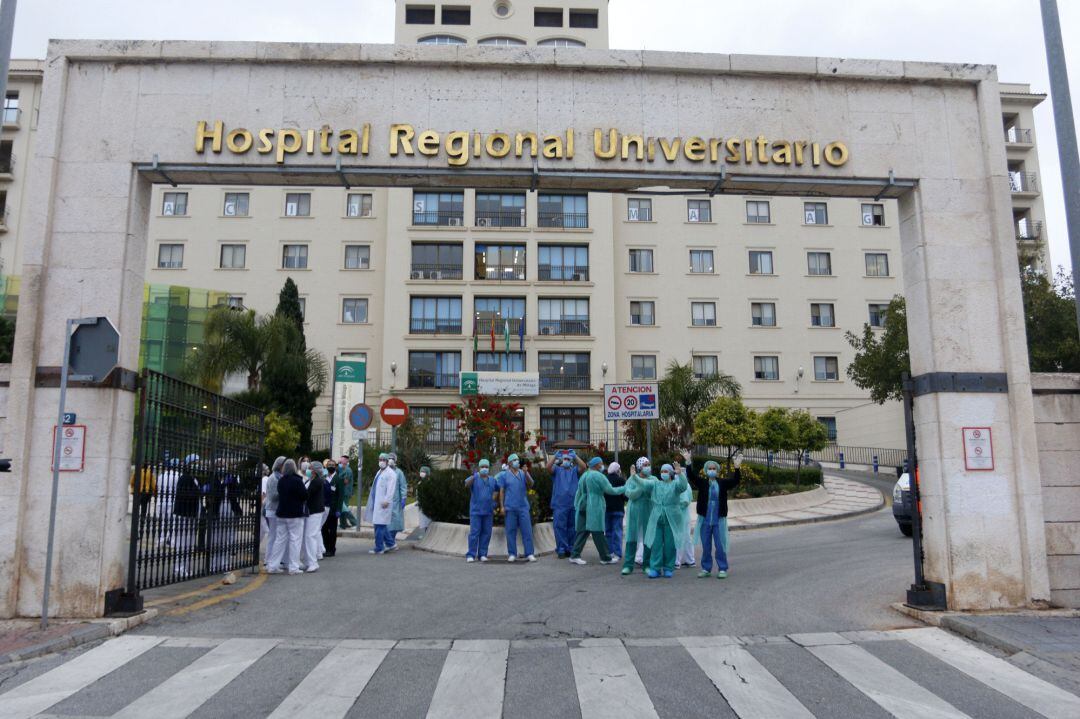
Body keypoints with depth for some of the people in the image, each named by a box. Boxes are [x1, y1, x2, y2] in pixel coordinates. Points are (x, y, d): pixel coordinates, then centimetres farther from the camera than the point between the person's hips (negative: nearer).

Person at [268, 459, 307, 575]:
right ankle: (293, 567, 0)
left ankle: (273, 566, 14)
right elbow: (305, 495, -13)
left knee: (279, 539, 12)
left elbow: (280, 495, 13)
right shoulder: (297, 480, -14)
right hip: (295, 514, -6)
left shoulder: (280, 481, 6)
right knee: (295, 540, 0)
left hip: (281, 514, 6)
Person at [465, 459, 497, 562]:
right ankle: (471, 555, -1)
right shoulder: (474, 478, -3)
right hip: (476, 511, -4)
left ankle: (482, 554, 9)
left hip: (488, 511, 4)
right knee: (474, 533, -6)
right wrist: (473, 475, -39)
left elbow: (499, 489, 18)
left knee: (486, 533, 2)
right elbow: (467, 485, -23)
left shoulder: (492, 480, 9)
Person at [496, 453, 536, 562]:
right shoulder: (504, 475, 6)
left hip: (523, 507, 1)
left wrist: (526, 474, -21)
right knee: (511, 531, 3)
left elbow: (531, 484, -5)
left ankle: (529, 554, 0)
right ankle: (512, 554, 10)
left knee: (527, 530, -3)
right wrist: (502, 506, -3)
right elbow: (501, 491, 4)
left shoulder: (523, 473, 10)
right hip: (510, 508, -1)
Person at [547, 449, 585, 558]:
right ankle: (561, 550, 3)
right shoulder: (557, 470, 10)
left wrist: (575, 456, -11)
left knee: (573, 527, 6)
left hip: (574, 503, 1)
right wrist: (555, 456, -16)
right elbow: (548, 467, -9)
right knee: (560, 527, -2)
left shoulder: (575, 470, 12)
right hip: (559, 504, -1)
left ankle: (571, 549, 15)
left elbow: (583, 467, -7)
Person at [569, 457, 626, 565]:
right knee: (598, 532, -2)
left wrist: (577, 505, 22)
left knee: (583, 531, 10)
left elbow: (579, 492, 17)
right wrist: (624, 489, 2)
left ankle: (575, 555, 7)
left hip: (584, 507, 8)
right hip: (595, 508, -8)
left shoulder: (584, 475, 15)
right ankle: (606, 558, 7)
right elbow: (610, 490, -10)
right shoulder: (599, 476, -11)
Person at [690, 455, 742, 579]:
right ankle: (706, 569, 20)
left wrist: (737, 468, -25)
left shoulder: (722, 483, 2)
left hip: (719, 520, -1)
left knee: (720, 546, 3)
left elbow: (735, 480, -10)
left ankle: (722, 569, 14)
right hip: (705, 520, 1)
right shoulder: (702, 482, 2)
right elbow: (692, 476, -12)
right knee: (706, 546, 9)